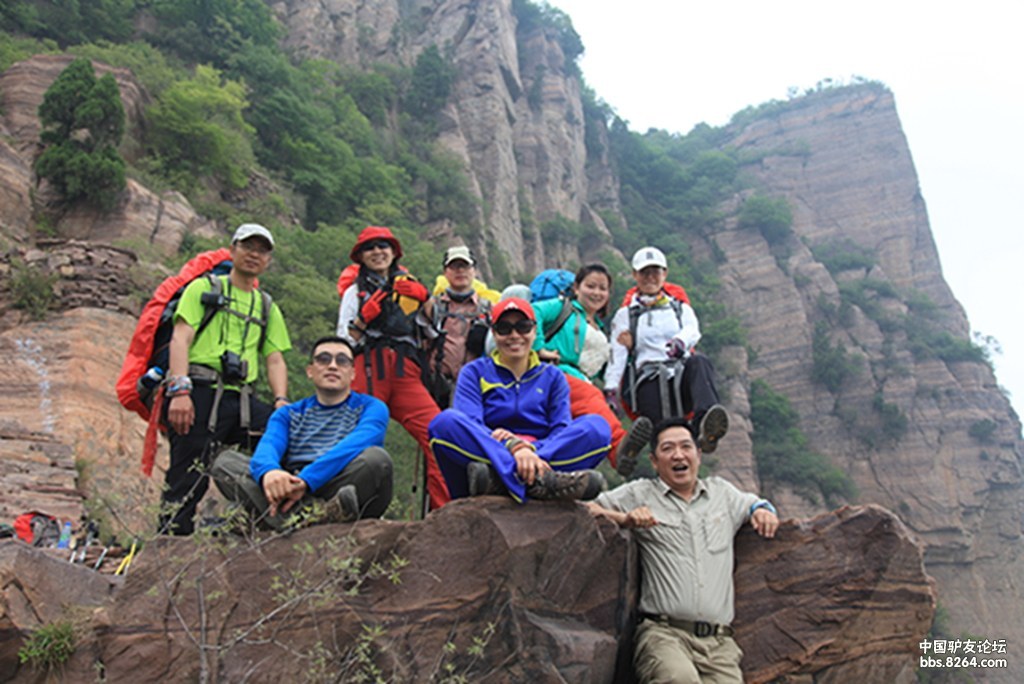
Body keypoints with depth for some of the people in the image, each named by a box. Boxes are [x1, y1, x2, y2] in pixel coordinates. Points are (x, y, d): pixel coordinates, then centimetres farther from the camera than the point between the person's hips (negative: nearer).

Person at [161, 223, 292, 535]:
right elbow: (181, 338, -1)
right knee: (189, 480, -9)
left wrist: (281, 400, -4)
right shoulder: (205, 287, 13)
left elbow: (275, 359, 16)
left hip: (242, 400, 4)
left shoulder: (268, 308, 25)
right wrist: (180, 390, -16)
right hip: (199, 393, -4)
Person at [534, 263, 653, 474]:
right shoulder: (563, 307, 17)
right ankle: (619, 446, -65)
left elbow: (601, 370, 35)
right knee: (591, 396, -39)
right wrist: (540, 348, -11)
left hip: (583, 384, 6)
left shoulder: (601, 329, 37)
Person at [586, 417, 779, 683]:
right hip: (664, 631, -4)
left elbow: (753, 502, 40)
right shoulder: (639, 494, 11)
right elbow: (585, 507, 7)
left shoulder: (721, 491, 23)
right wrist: (625, 519, -8)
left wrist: (762, 510, 17)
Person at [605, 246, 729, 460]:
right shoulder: (626, 314, 22)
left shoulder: (680, 307, 24)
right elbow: (617, 353, 11)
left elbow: (693, 330, 2)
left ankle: (705, 423, -57)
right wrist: (611, 390, -4)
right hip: (647, 381, 1)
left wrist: (681, 341, -24)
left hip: (682, 376, -1)